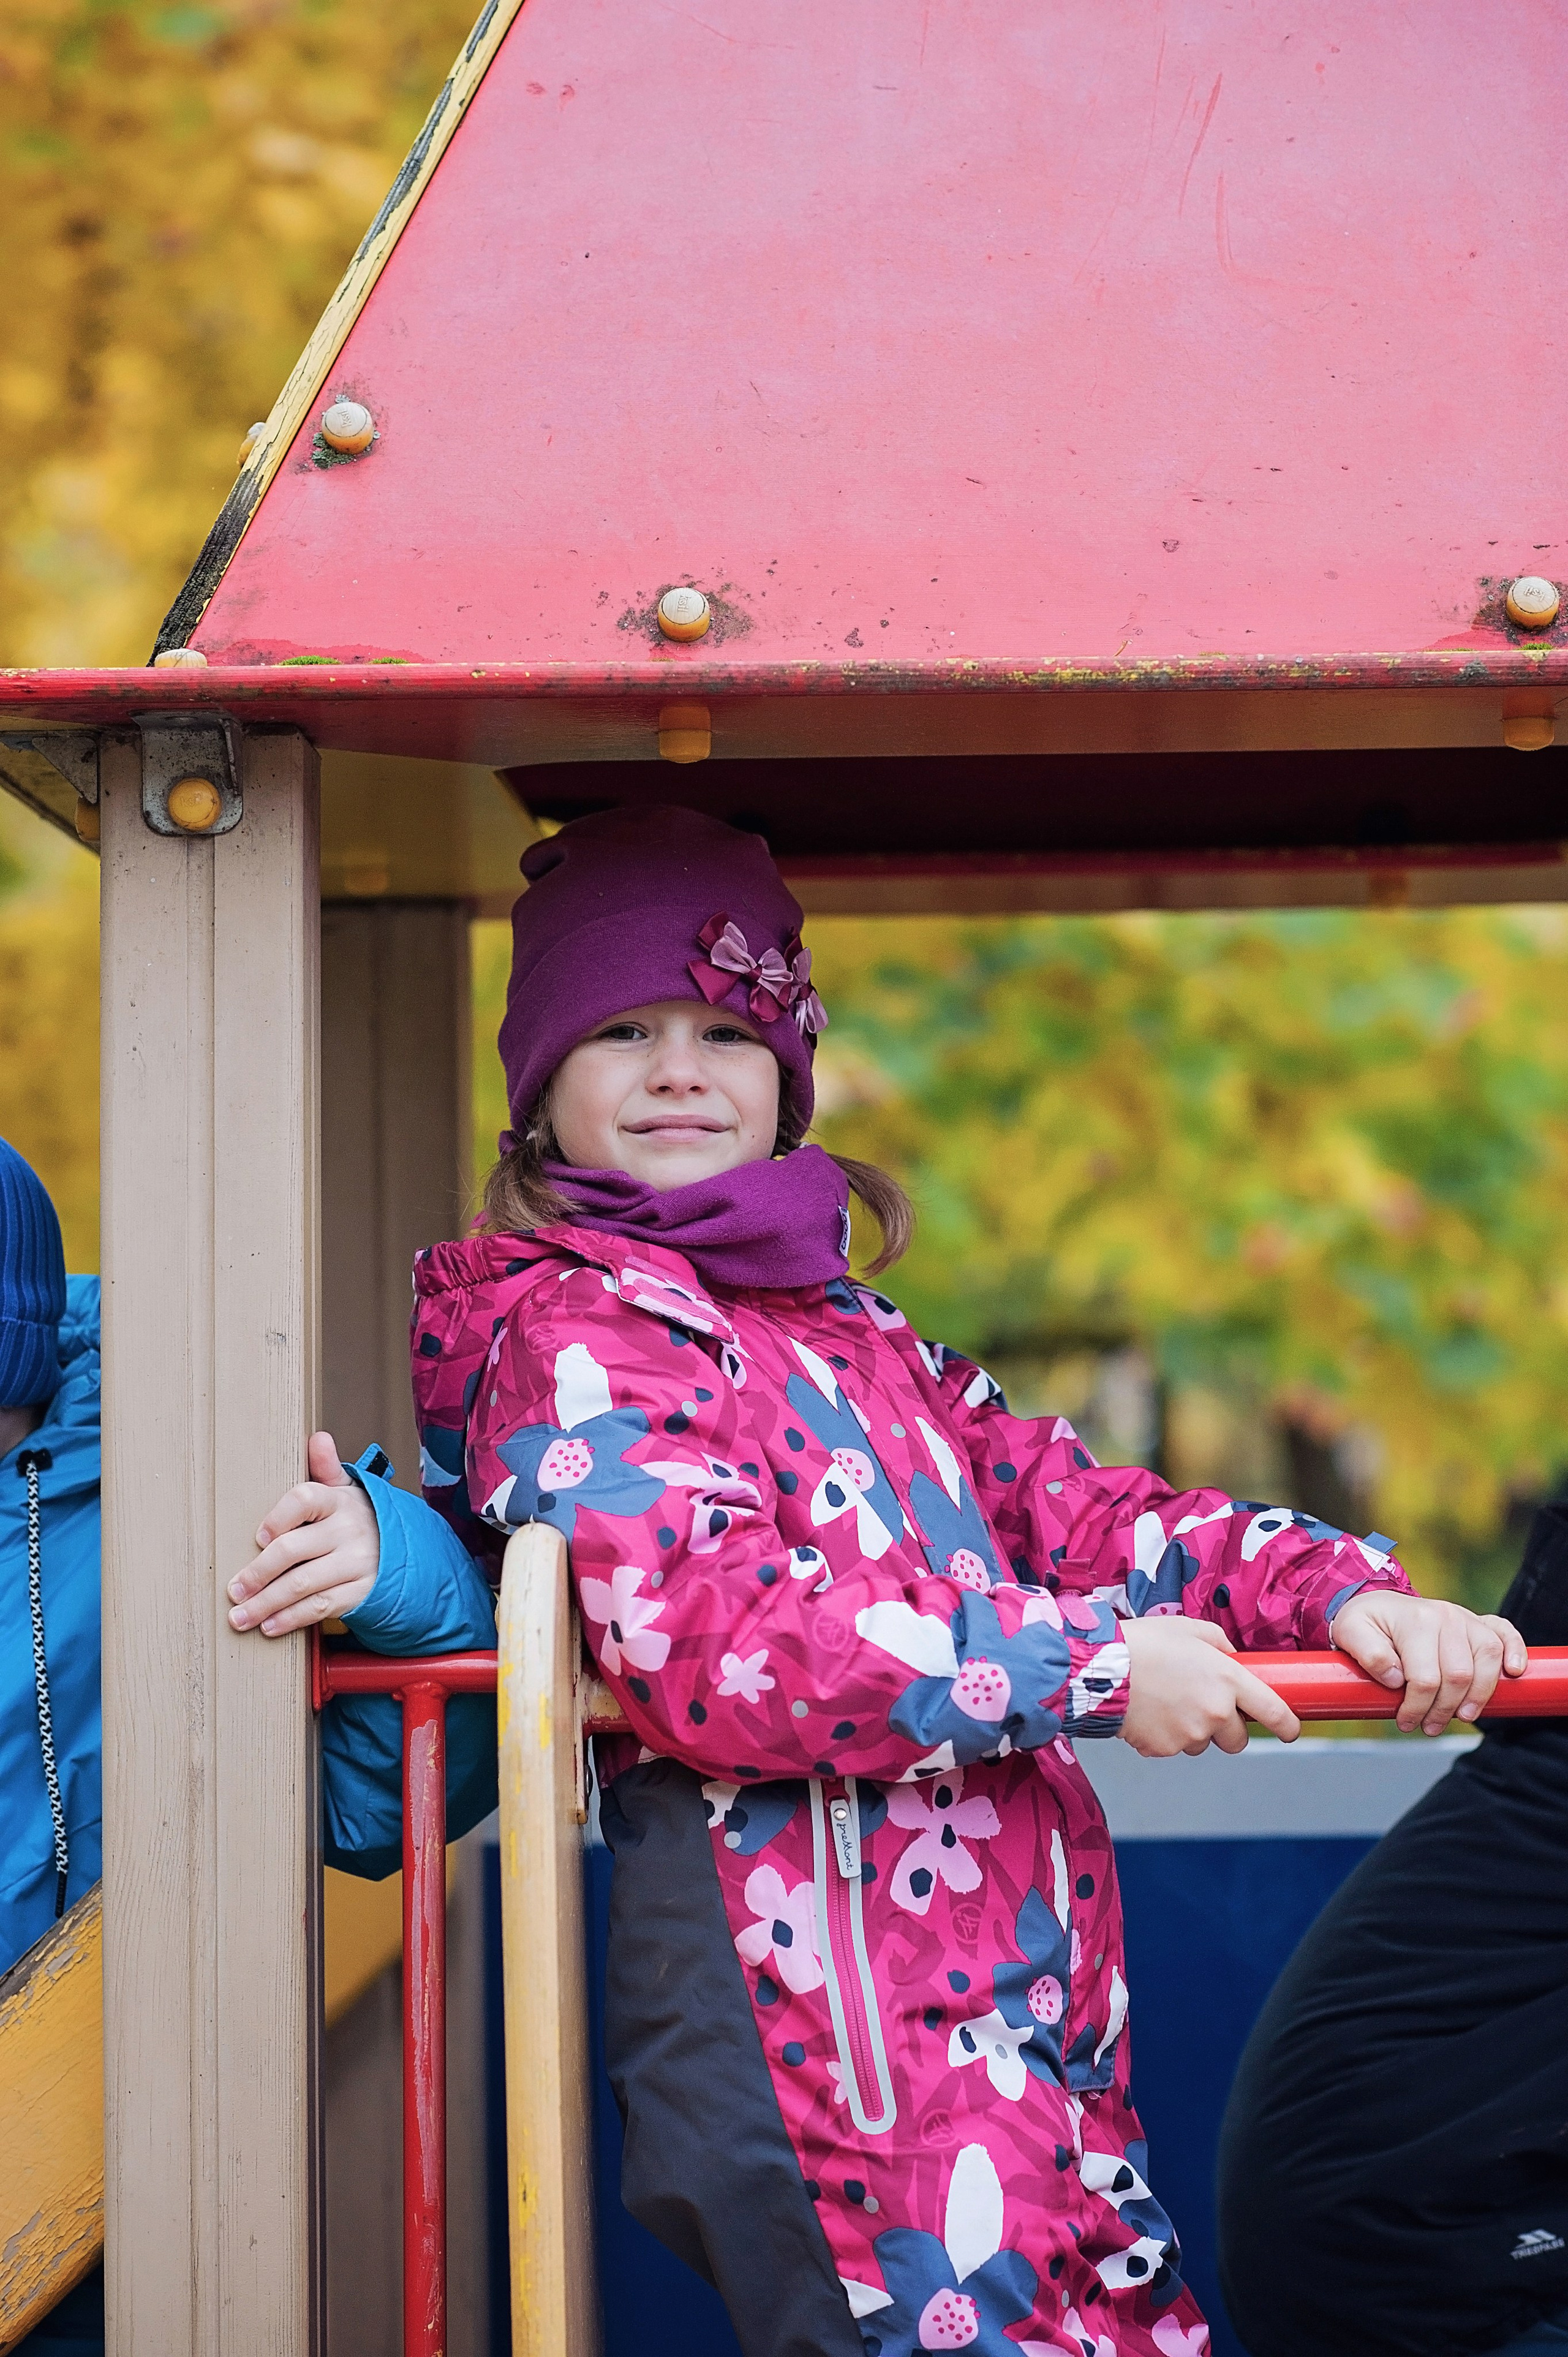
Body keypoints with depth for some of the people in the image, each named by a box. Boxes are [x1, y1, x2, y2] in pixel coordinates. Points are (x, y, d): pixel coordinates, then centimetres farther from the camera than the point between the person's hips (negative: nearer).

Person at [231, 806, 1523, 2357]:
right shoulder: (571, 1339, -5)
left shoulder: (852, 1338, 22)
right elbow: (707, 1647, -19)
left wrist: (1334, 1591, 0)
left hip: (1027, 2020, 8)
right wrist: (1096, 1662, -17)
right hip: (832, 2035, -8)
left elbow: (1073, 1514, 17)